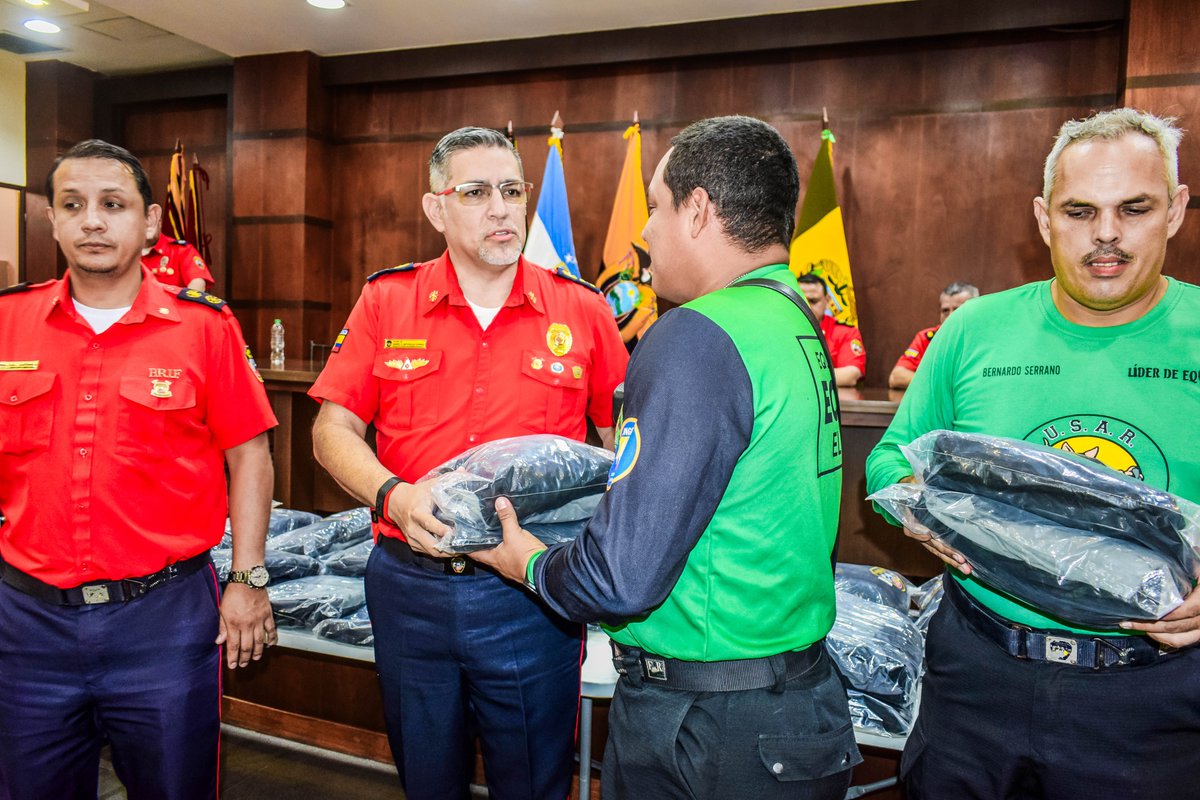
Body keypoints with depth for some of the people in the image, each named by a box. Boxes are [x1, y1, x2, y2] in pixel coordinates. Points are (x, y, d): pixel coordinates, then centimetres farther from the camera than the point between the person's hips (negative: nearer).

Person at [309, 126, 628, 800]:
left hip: (534, 594, -1)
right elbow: (334, 430, 1)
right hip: (411, 587, 2)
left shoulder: (583, 310, -2)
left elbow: (623, 441, 5)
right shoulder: (386, 302, 0)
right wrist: (393, 495, -17)